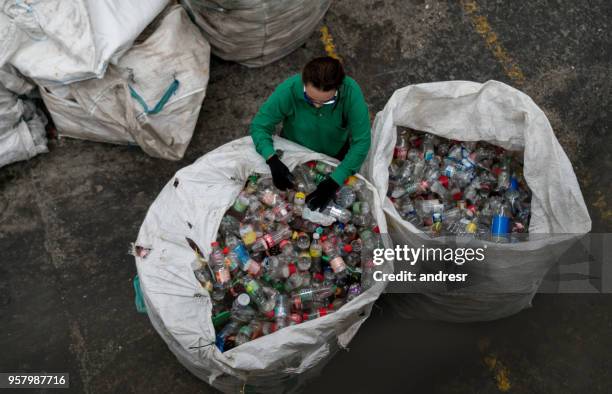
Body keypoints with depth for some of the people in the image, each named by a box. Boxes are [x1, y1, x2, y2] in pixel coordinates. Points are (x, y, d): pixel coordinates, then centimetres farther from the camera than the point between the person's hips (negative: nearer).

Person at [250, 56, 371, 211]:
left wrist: (334, 182, -39)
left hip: (336, 154, 0)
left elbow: (361, 141, -32)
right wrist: (272, 160, -40)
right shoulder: (289, 89, -35)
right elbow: (259, 125, -23)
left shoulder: (351, 91, -36)